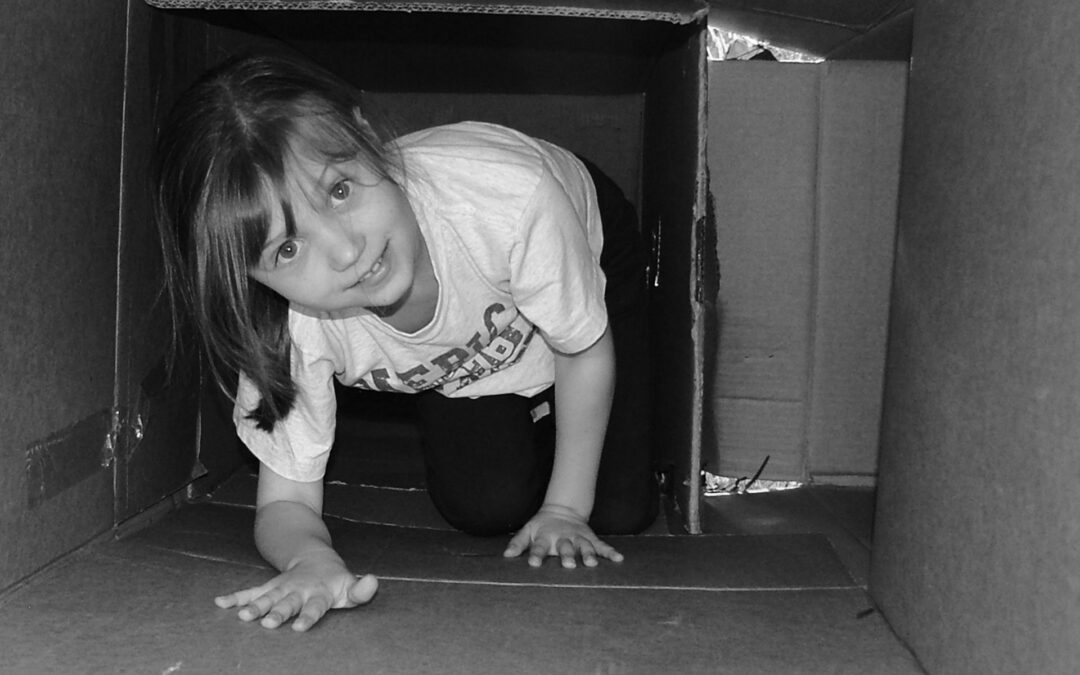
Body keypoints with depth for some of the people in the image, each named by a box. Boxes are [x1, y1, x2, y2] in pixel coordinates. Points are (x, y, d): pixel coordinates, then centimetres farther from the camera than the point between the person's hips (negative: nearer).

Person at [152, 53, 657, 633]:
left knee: (621, 512, -6)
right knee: (483, 506, -13)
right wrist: (310, 559, -52)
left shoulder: (508, 195, -46)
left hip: (587, 261, -1)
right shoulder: (290, 325, -37)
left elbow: (587, 353, -26)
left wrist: (566, 509, -20)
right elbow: (286, 503, -28)